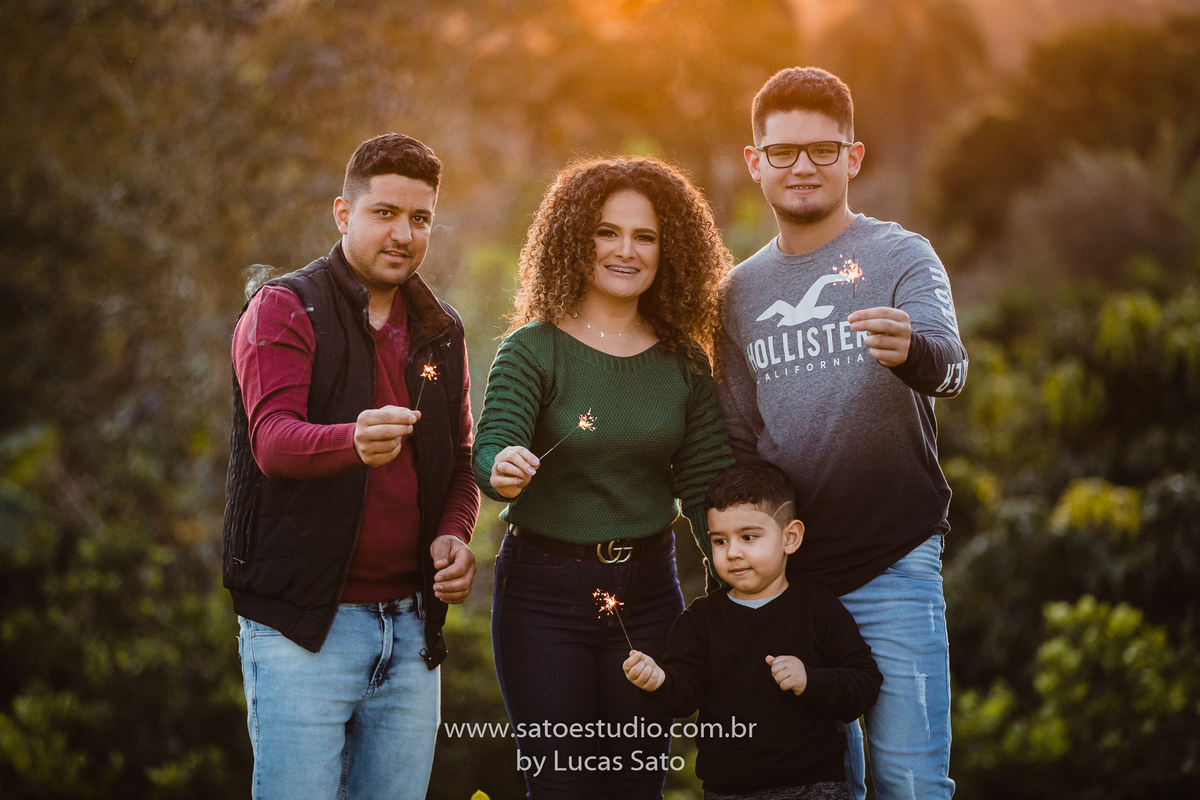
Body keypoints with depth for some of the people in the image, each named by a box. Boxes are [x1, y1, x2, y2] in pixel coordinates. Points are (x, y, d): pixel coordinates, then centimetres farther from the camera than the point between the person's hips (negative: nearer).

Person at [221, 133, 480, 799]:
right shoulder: (285, 310, -5)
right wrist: (355, 441, -42)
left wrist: (453, 533, 0)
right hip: (304, 624, -5)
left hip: (410, 625, 6)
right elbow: (273, 438, -20)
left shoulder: (440, 330, 14)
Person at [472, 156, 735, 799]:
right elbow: (489, 451, -17)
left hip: (648, 591, 3)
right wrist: (503, 472, -40)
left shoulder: (684, 360, 5)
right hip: (543, 589, -3)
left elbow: (705, 485, 7)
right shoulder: (534, 348, -6)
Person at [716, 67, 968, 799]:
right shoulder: (742, 292, 11)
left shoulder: (900, 258, -3)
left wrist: (910, 350, -45)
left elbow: (949, 366, -22)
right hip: (784, 572, 4)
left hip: (894, 565, -4)